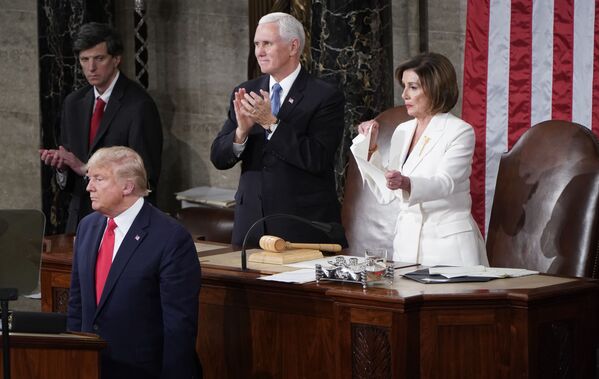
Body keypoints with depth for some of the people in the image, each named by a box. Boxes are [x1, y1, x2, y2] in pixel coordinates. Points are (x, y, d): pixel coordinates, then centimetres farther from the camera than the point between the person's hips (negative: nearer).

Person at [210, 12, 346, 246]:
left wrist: (271, 123, -21)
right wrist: (241, 131, -16)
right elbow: (218, 158, 4)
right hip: (251, 225, 4)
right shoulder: (245, 93, 8)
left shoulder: (326, 97, -7)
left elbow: (318, 159, -17)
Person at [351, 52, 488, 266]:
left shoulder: (460, 132, -6)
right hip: (406, 243, 5)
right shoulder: (403, 131, 11)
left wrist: (406, 183, -40)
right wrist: (370, 147, 2)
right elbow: (386, 195, 11)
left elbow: (444, 184, -22)